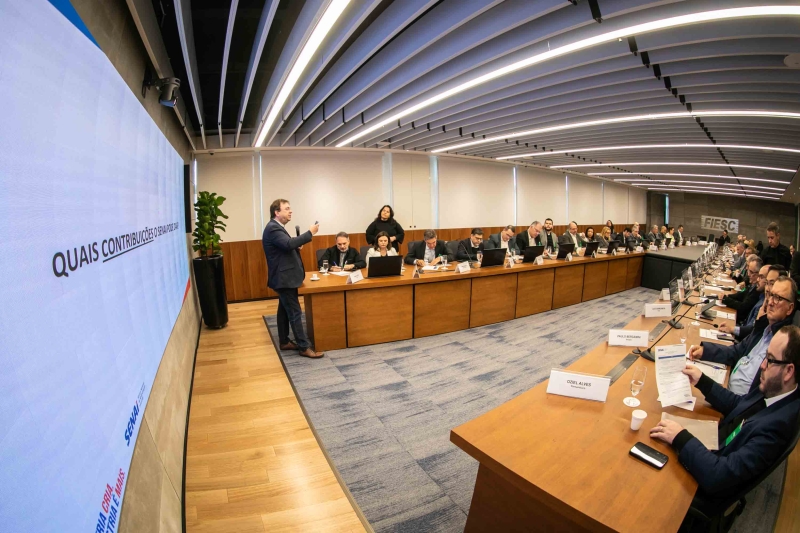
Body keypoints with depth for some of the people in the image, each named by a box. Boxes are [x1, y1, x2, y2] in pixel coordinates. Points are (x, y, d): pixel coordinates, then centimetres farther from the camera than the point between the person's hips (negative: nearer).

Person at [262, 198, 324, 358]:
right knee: (295, 312, -7)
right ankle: (304, 347, -2)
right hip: (284, 278, -11)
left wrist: (297, 246, 1)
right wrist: (310, 233, -25)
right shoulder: (273, 228, -18)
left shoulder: (277, 227, 15)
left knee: (284, 310, 16)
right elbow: (289, 244, -32)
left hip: (285, 276, 11)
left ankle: (284, 342, 27)